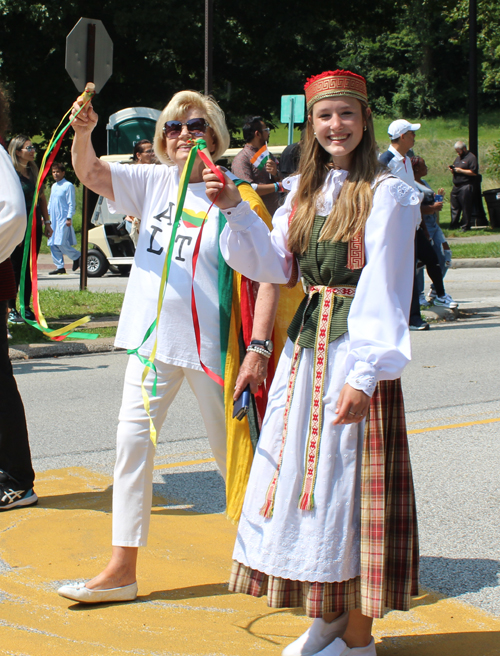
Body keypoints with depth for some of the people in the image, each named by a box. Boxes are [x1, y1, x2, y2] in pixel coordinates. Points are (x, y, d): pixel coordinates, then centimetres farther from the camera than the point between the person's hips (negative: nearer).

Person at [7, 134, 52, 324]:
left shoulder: (33, 171, 13)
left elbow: (41, 197, 20)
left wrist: (46, 221, 16)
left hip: (34, 226, 7)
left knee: (30, 269, 9)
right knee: (16, 268, -2)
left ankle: (26, 308, 16)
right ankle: (11, 310, 5)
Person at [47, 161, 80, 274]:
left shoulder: (68, 186, -6)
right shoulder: (54, 186, 17)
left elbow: (71, 203, -8)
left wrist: (69, 218, -14)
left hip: (63, 219, -8)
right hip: (53, 219, 8)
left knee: (60, 243, -15)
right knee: (52, 244, 3)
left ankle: (77, 257, 6)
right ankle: (59, 266, 7)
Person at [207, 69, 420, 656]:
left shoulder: (386, 194, -8)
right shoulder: (304, 191, 12)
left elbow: (384, 290, -14)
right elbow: (275, 267, 9)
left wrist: (366, 373, -21)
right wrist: (235, 210, -4)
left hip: (355, 349, -7)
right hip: (305, 346, 7)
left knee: (349, 479, -2)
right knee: (304, 475, 10)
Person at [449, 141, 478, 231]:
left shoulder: (471, 158, -7)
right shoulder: (458, 157, 20)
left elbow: (474, 172, -15)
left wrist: (460, 170, -15)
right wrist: (452, 169, 6)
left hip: (466, 187, -8)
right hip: (456, 186, 8)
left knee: (466, 208, -5)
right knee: (454, 207, 10)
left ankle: (465, 226, 1)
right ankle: (454, 225, 17)